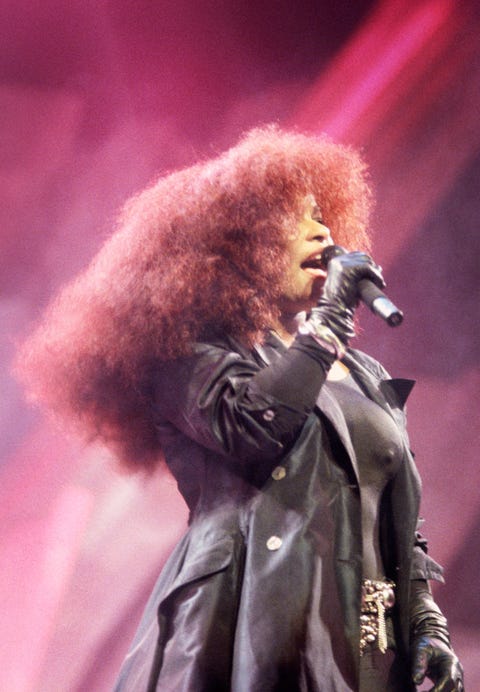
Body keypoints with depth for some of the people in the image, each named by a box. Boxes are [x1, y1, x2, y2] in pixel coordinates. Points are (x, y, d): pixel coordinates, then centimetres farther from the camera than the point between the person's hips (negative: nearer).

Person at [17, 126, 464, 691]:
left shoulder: (362, 375, 24)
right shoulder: (193, 353, 4)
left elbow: (402, 518, 21)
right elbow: (250, 430, -17)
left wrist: (428, 622, 8)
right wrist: (326, 321, -6)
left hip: (366, 640, 6)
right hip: (258, 630, -6)